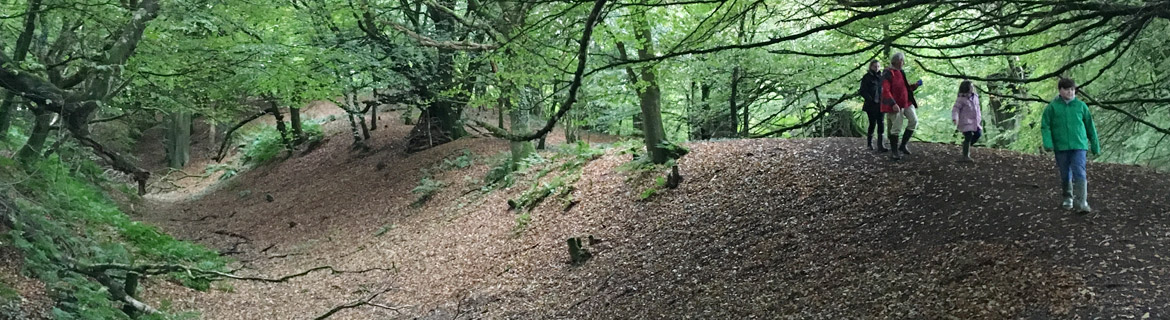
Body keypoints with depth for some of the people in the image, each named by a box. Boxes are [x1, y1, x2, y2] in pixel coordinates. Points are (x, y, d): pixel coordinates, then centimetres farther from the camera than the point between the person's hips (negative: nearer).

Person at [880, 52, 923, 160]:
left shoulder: (900, 73, 15)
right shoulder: (888, 74, -12)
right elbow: (885, 90, -20)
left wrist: (914, 86, 5)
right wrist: (893, 104, -28)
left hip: (906, 102, 8)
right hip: (895, 104, -8)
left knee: (914, 121, -1)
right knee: (896, 127, -4)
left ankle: (902, 146, 11)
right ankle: (894, 151, 8)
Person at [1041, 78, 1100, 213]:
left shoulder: (1081, 106, 5)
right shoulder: (1052, 107, 2)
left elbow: (1090, 127, 12)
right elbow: (1045, 126, -1)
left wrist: (1095, 146, 15)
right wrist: (1048, 143, -16)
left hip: (1078, 146, 0)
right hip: (1061, 147, 1)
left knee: (1079, 174, -12)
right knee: (1065, 175, 11)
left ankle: (1082, 203, -15)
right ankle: (1068, 199, 30)